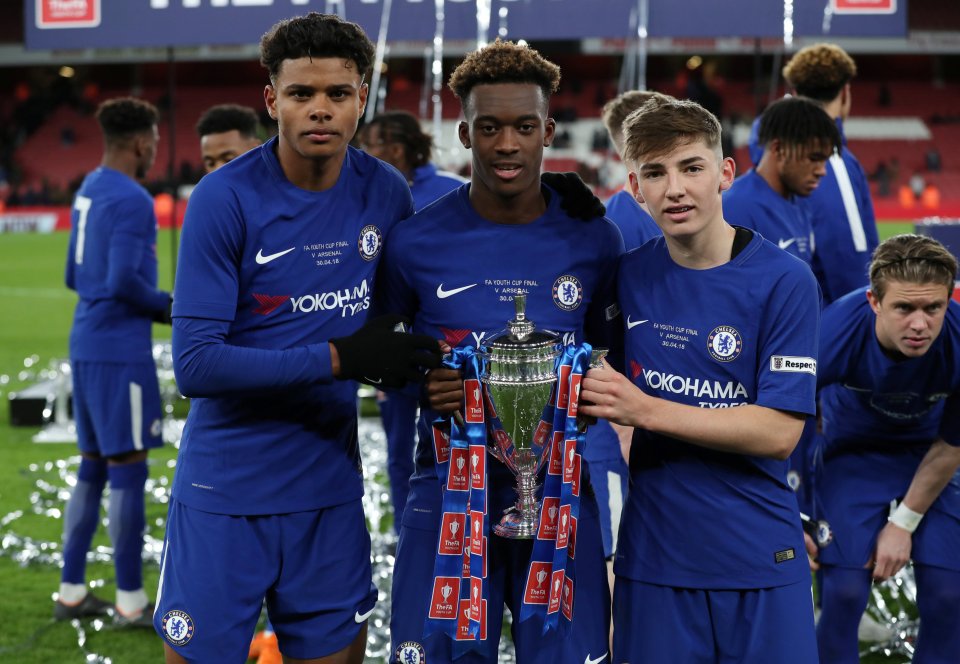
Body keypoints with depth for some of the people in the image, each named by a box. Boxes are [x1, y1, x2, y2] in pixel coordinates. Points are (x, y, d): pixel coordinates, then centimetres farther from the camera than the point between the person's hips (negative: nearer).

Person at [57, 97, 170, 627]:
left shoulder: (88, 190, 14)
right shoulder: (132, 200, -14)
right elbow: (124, 280, -23)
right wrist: (166, 306, -6)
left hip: (86, 344, 9)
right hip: (121, 350, -9)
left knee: (93, 465, 14)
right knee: (128, 469, -3)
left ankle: (72, 592, 19)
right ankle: (131, 601, 3)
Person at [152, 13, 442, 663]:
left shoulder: (386, 195, 0)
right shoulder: (225, 199, -13)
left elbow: (409, 308, 17)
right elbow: (195, 364, -17)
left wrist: (423, 368, -4)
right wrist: (339, 359, -21)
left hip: (330, 489, 4)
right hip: (226, 493, -3)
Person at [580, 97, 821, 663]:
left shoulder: (784, 281, -10)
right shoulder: (628, 276, 3)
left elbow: (779, 432, -16)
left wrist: (645, 410, -18)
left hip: (760, 559, -2)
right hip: (653, 553, 3)